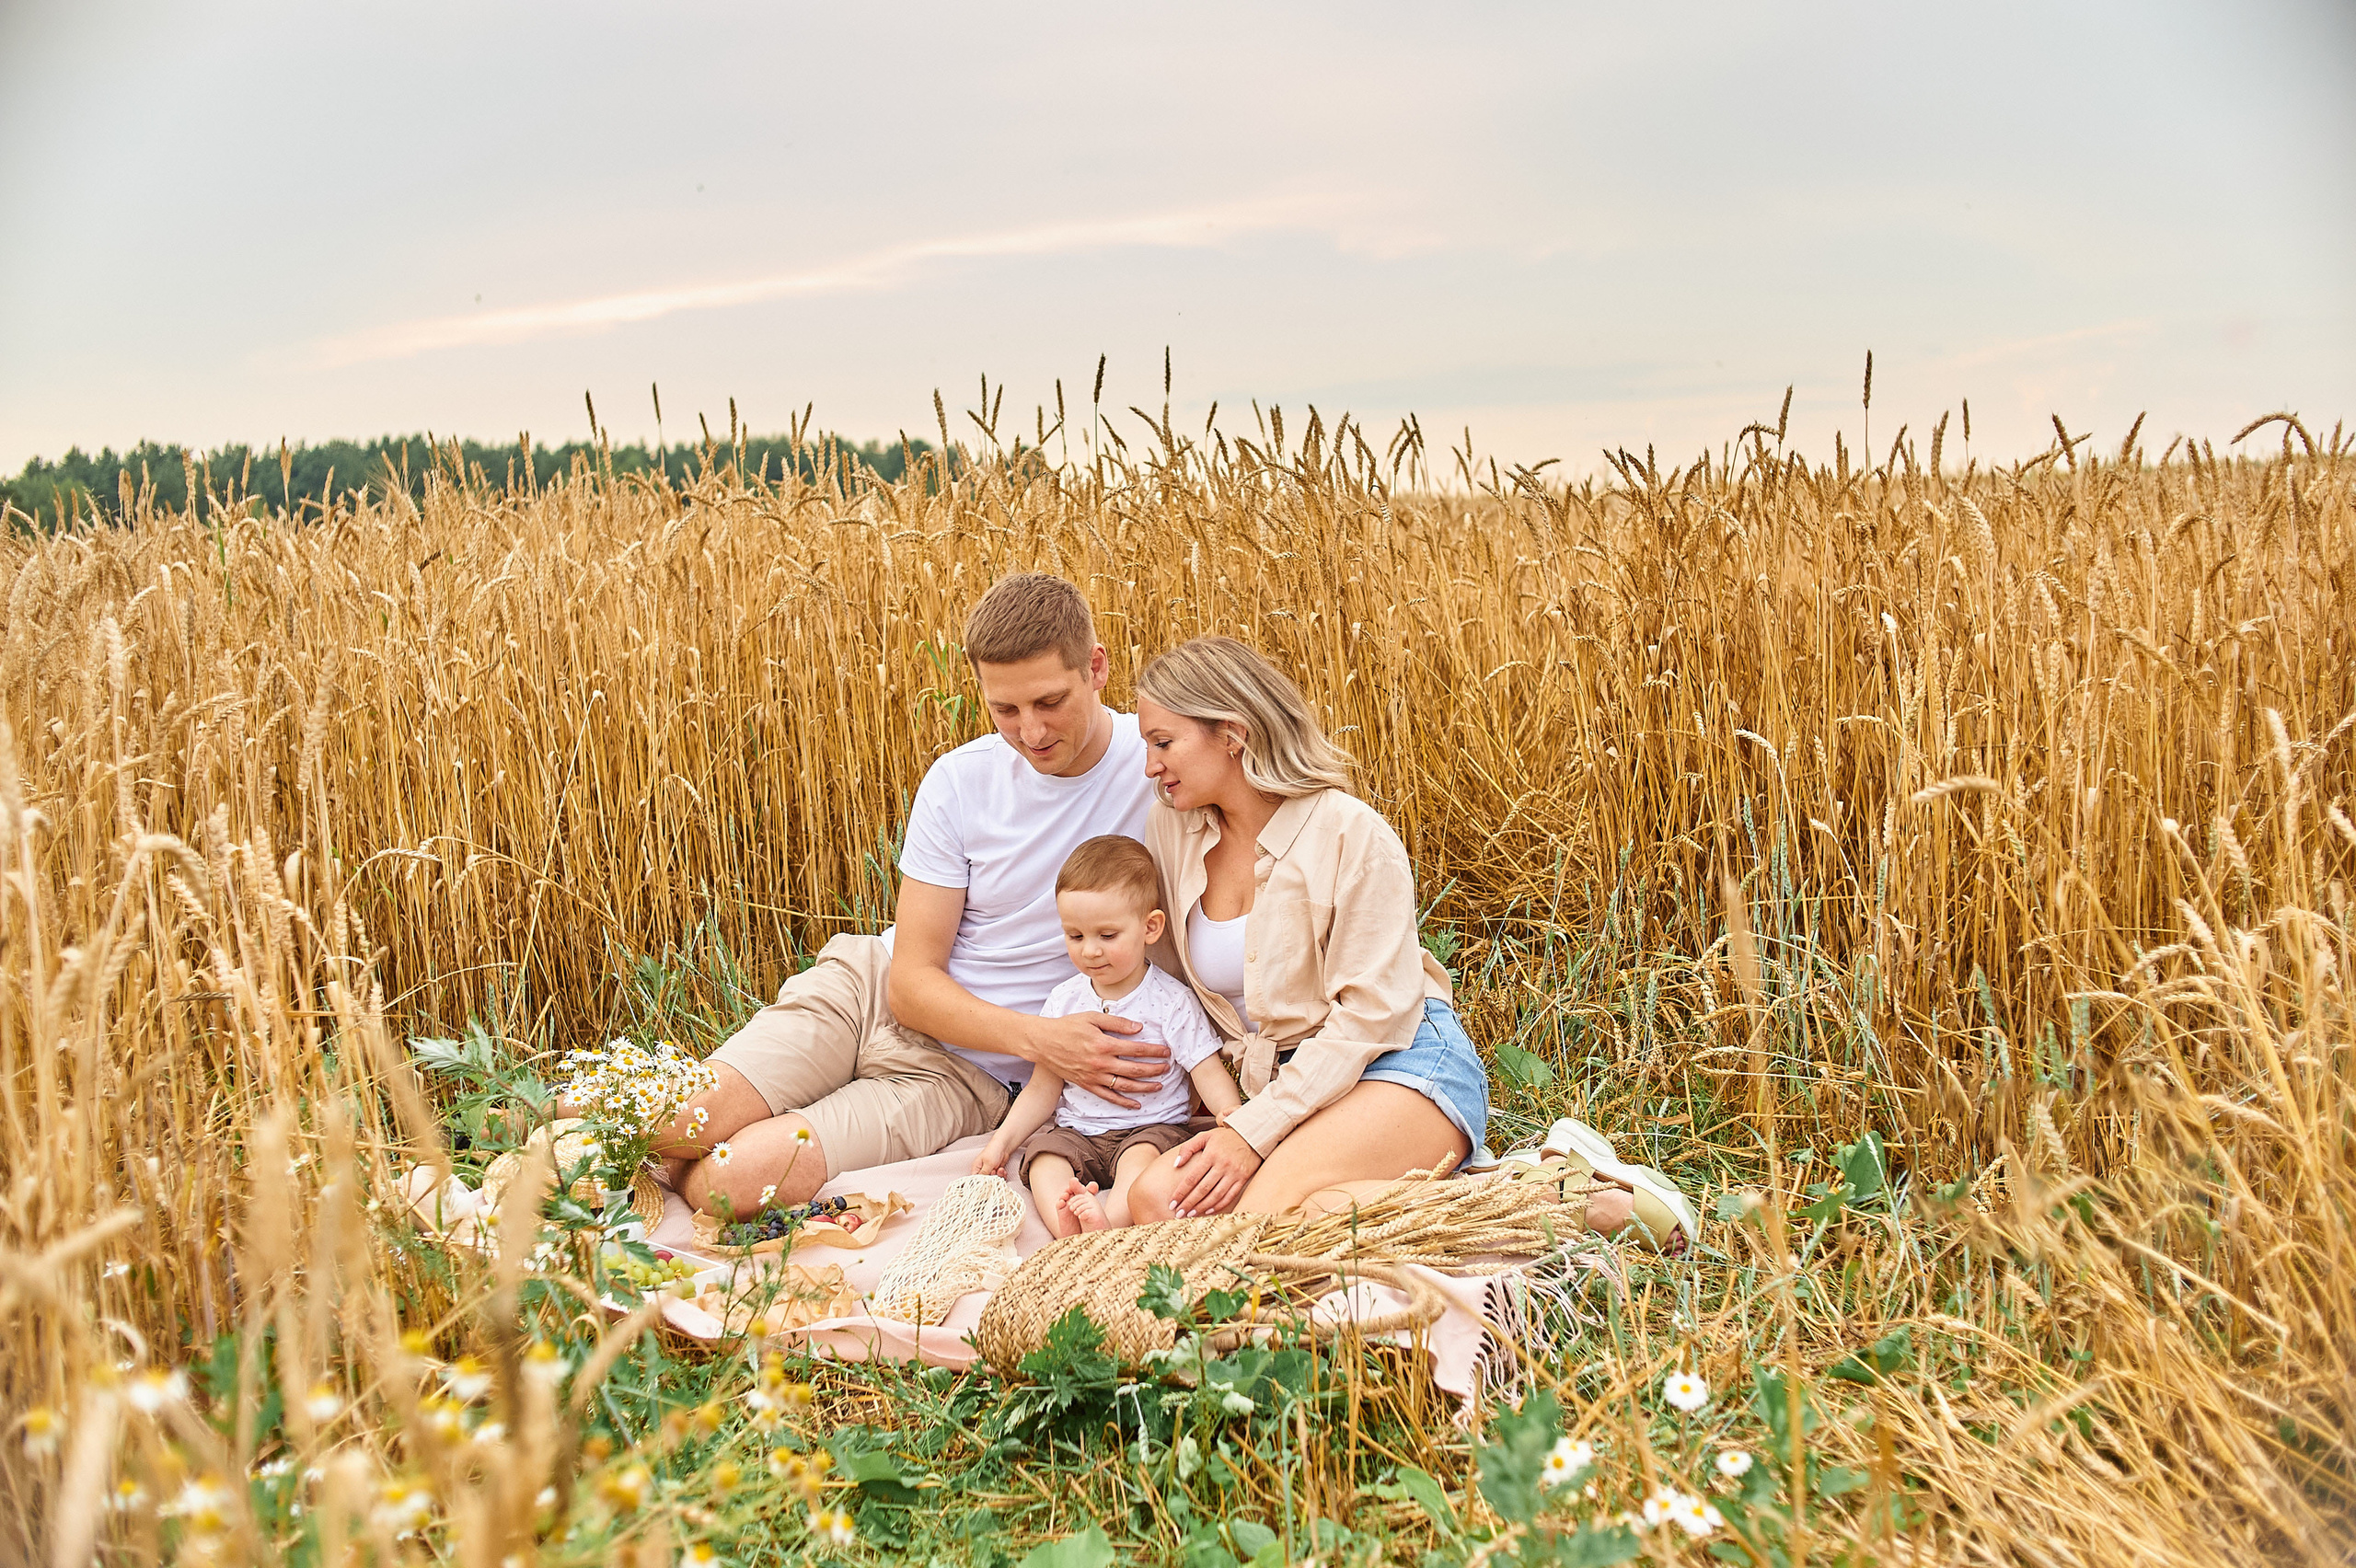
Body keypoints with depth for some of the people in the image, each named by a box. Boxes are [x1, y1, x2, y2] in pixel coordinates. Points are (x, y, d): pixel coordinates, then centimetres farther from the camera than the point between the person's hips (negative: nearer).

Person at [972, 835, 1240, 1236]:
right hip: (1075, 1131, 3)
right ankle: (1066, 1224, -49)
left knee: (1141, 1158, -33)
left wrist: (1231, 1114, -30)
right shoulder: (1064, 1001, 6)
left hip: (1152, 1125, -3)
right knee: (1043, 1159, -25)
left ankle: (1108, 1222, -54)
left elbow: (1209, 1074, -8)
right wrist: (1000, 1143, 2)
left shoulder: (1171, 1002, -5)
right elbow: (1044, 1088, 12)